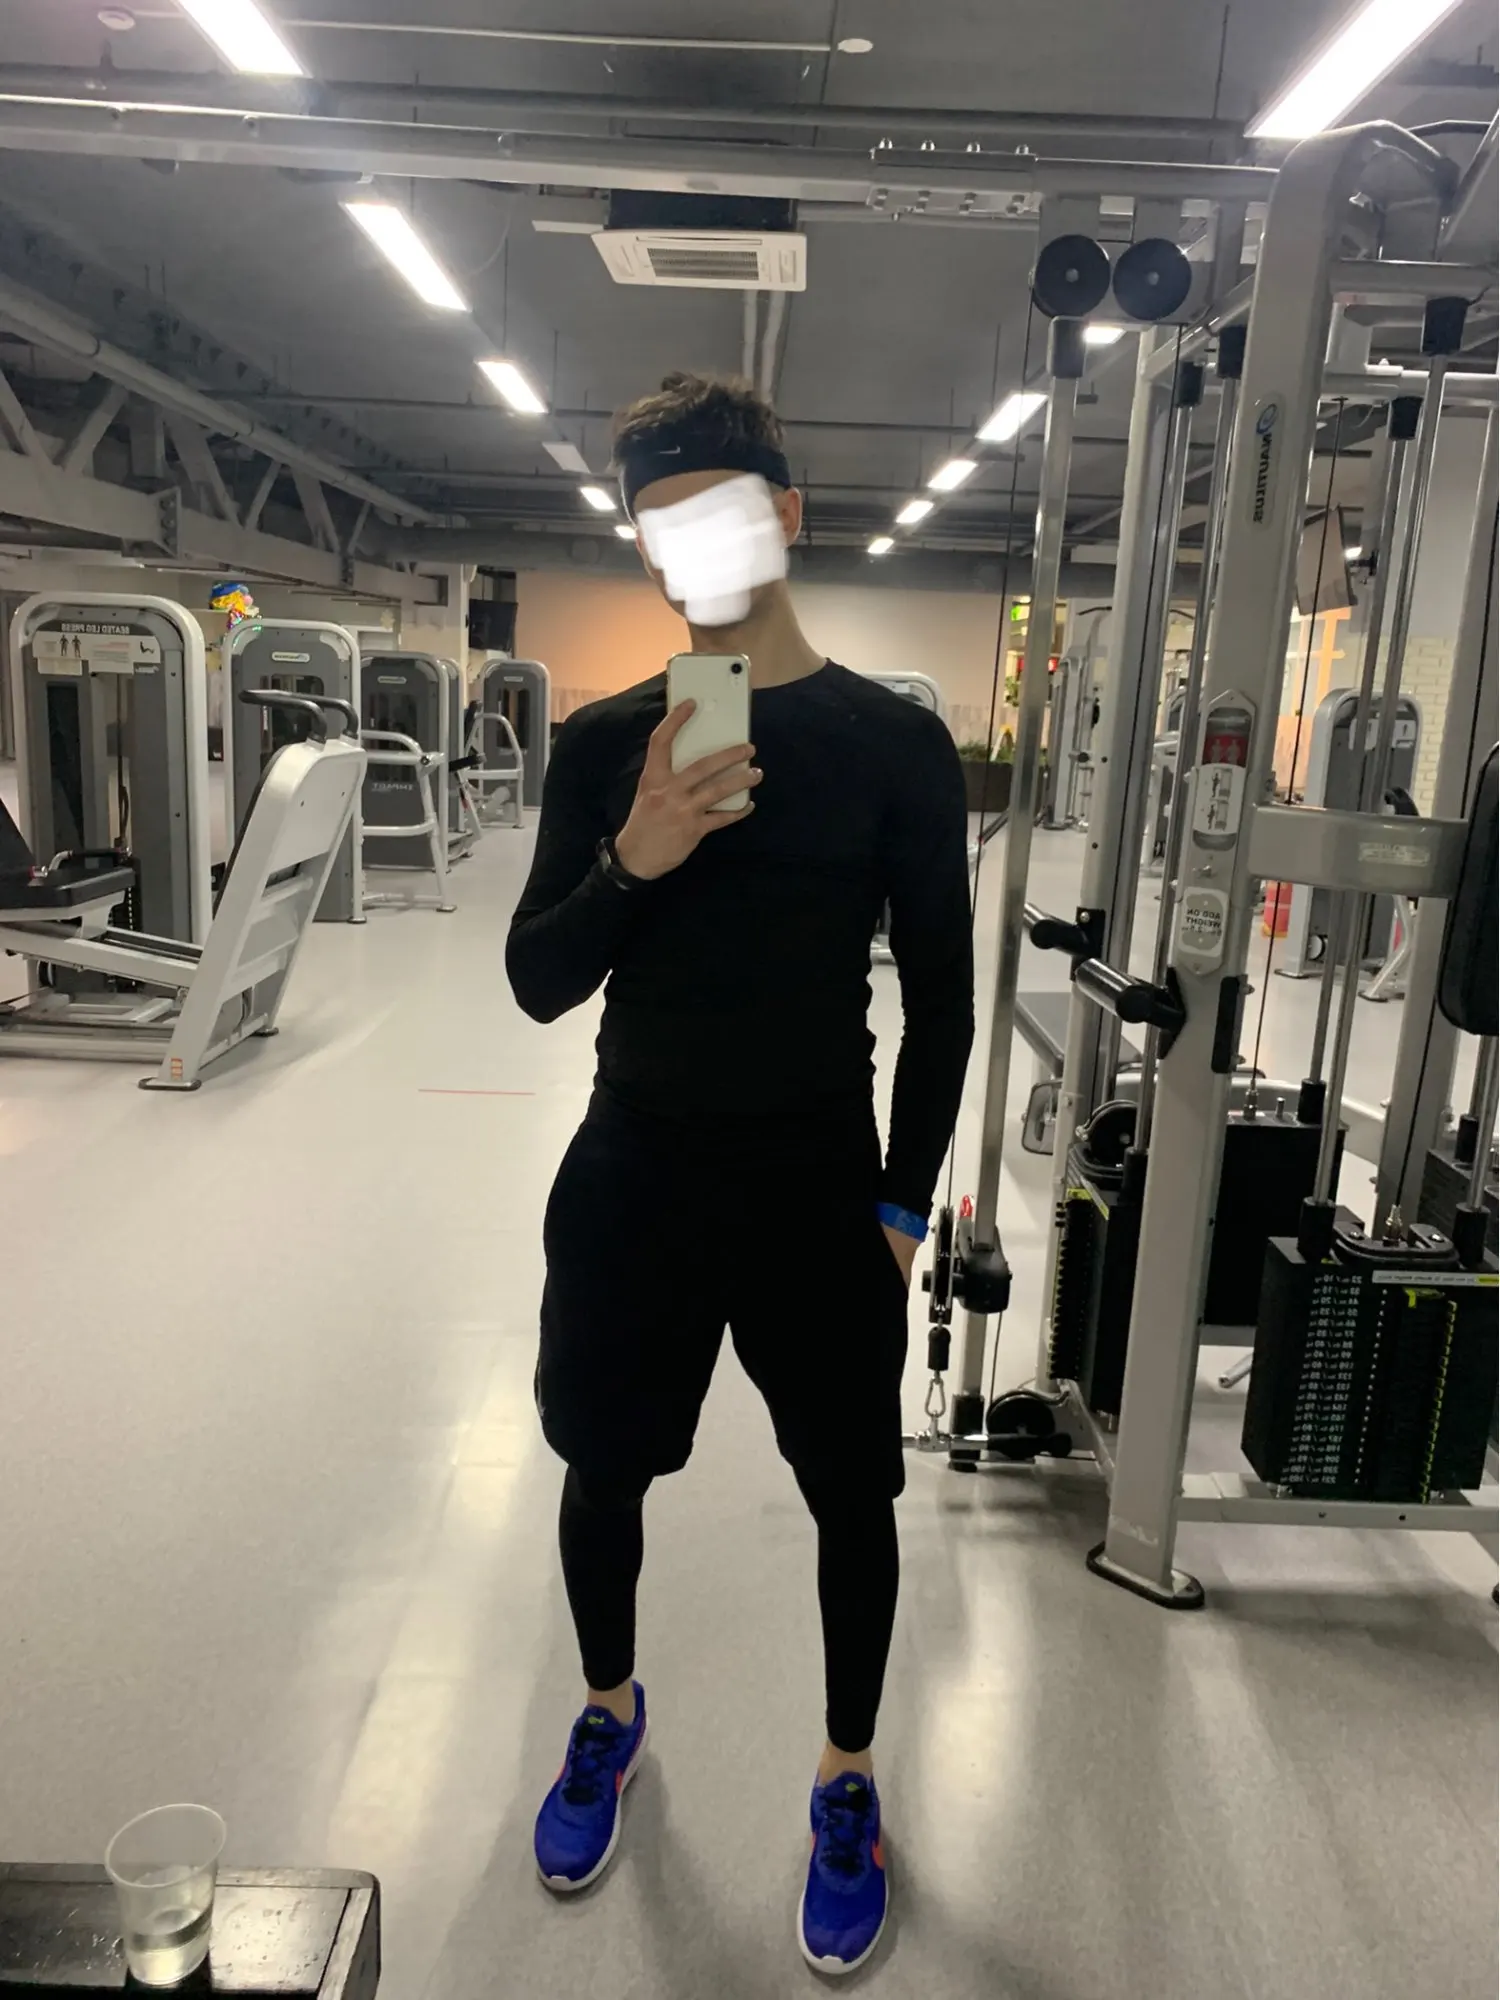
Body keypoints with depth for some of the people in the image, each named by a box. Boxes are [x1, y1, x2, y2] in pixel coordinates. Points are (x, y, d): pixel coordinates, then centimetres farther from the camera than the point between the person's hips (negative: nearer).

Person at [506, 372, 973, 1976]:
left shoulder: (895, 743, -6)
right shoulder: (604, 742, 0)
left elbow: (940, 999, -2)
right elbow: (538, 983, -3)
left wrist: (900, 1205, -5)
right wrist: (635, 860, -22)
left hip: (819, 1188, -1)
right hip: (632, 1177, 2)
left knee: (852, 1495, 13)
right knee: (604, 1471, 18)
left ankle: (848, 1777, 40)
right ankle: (609, 1708, 48)